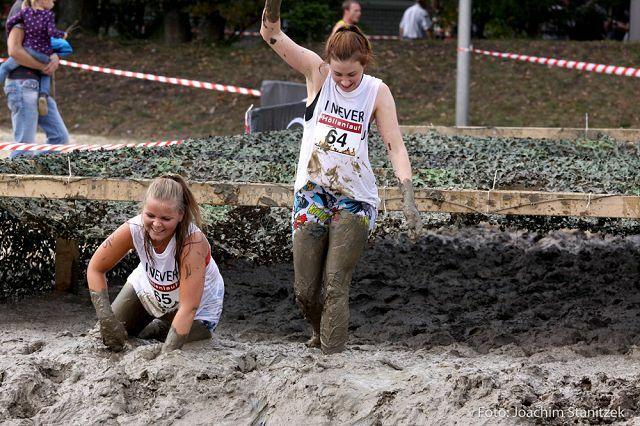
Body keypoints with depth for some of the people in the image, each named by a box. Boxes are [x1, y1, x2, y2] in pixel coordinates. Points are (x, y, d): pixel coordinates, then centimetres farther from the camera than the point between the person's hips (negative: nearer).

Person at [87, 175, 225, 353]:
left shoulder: (192, 241, -41)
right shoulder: (134, 229, -30)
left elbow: (188, 308, -40)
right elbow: (96, 269, -17)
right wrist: (107, 320, -27)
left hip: (199, 308, -3)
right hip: (147, 287, 3)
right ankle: (161, 325, 30)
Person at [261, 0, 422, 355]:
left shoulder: (377, 92, -4)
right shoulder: (317, 73, -3)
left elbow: (395, 146, -7)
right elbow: (271, 34, -11)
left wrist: (408, 198, -19)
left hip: (354, 201, -1)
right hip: (311, 195, 2)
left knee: (335, 287, -10)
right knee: (304, 291, 5)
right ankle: (321, 336, 33)